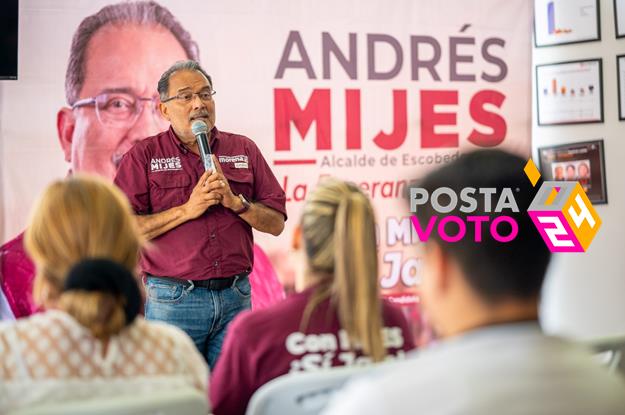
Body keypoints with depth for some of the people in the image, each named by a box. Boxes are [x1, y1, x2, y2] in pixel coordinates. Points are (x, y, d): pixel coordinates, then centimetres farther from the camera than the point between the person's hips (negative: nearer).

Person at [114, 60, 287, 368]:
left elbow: (276, 223, 8)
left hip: (235, 298, 3)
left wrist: (236, 202, -10)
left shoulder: (244, 150, 11)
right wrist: (187, 210, -13)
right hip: (172, 299, -2)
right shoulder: (144, 156, 3)